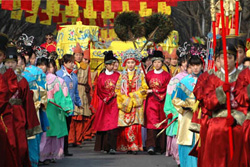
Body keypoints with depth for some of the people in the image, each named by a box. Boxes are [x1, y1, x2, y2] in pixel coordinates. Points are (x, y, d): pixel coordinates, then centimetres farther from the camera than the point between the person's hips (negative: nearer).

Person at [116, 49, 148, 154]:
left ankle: (135, 146, -11)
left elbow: (144, 88, 4)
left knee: (135, 125, -12)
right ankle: (127, 147, -2)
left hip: (136, 104, -1)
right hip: (124, 104, 1)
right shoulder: (122, 75, 14)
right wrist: (125, 99, -6)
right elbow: (118, 89, 10)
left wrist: (133, 95, -7)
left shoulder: (140, 75, 11)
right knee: (125, 126, -7)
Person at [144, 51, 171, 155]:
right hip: (151, 102, 1)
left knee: (162, 123, 1)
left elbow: (166, 89, -5)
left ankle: (161, 147, 7)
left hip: (161, 102, -1)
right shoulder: (149, 75, 11)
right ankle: (151, 146, -19)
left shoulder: (166, 75, 3)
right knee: (151, 123, -11)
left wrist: (153, 91, -10)